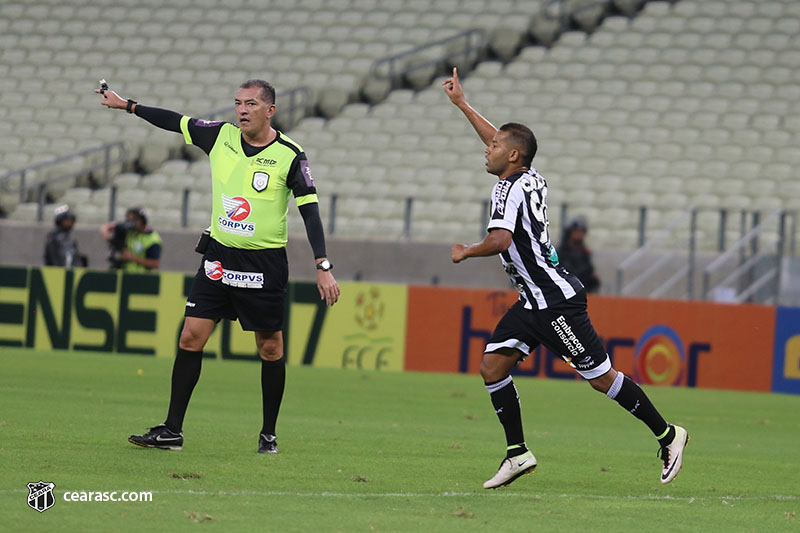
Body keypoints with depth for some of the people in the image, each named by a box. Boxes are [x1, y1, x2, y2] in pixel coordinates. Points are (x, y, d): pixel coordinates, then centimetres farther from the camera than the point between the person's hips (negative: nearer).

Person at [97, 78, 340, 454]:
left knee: (270, 349, 1)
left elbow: (310, 212, -10)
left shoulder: (290, 156, -10)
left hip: (265, 264, -3)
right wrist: (126, 105, 19)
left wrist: (323, 267, -17)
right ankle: (172, 430, 1)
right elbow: (175, 122, 14)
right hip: (219, 255, 3)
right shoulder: (220, 136, 1)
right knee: (191, 337, -3)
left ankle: (268, 434, 16)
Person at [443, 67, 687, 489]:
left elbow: (500, 240, -31)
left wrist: (464, 252, -13)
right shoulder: (529, 179, 9)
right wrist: (461, 103, 31)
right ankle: (518, 453, 3)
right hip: (533, 303, 10)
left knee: (601, 378, -3)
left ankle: (667, 435, 9)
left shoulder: (511, 188, -16)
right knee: (492, 366, 1)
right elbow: (499, 140, 26)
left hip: (557, 302, -10)